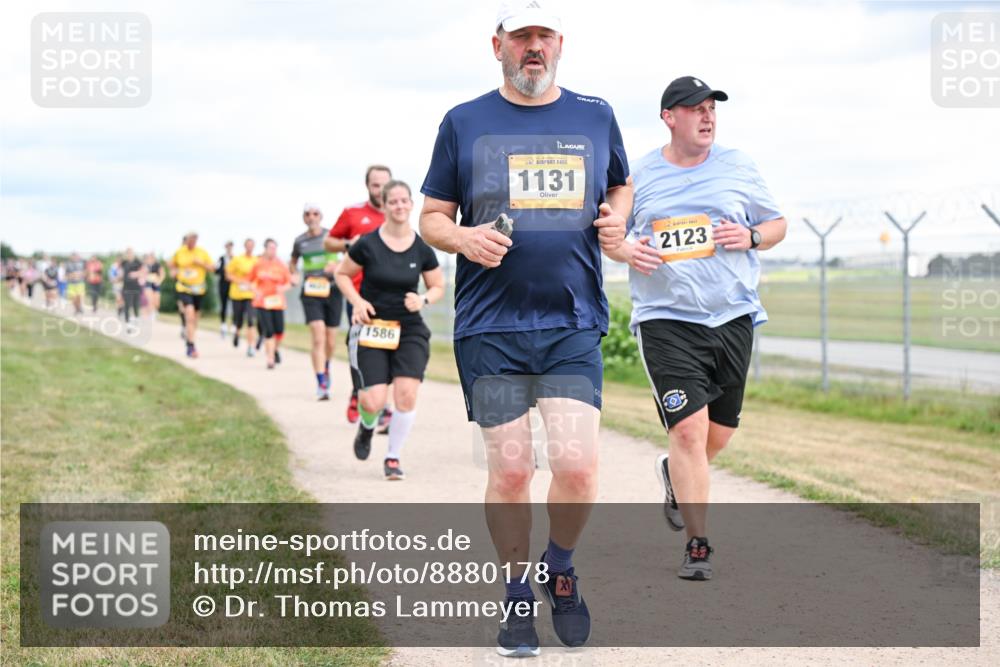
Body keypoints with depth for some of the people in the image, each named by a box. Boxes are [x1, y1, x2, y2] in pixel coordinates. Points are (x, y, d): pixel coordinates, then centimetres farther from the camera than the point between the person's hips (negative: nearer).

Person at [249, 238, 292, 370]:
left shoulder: (281, 265, 2)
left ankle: (275, 349, 28)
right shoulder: (258, 265, 2)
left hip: (277, 302, 1)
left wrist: (283, 288, -14)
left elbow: (288, 283, 7)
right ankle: (270, 360, -1)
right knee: (268, 331, -9)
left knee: (279, 330, -4)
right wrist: (255, 291, -6)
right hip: (262, 302, -1)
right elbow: (251, 281, 12)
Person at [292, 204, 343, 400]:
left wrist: (337, 265, -18)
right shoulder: (299, 241, 5)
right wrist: (294, 274, 2)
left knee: (331, 341, 9)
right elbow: (293, 262, 23)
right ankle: (321, 384, -16)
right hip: (311, 293, 0)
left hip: (332, 290, 0)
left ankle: (325, 367, 42)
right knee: (318, 338, -16)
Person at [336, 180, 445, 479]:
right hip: (371, 329, -2)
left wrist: (423, 300, -10)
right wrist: (357, 301, -11)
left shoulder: (422, 250, -1)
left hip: (409, 330, 2)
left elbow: (438, 287, 12)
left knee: (406, 394, -14)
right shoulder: (367, 245, -8)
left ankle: (393, 458, 7)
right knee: (374, 402, -10)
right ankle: (367, 427, 30)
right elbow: (342, 274, 5)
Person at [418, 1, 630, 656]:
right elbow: (432, 218, 10)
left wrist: (616, 218, 4)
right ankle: (517, 596, 19)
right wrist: (464, 238, -12)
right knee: (510, 471, -1)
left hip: (573, 324, 1)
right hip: (489, 326, -1)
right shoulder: (465, 123, 6)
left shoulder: (595, 117, 10)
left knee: (577, 467, -10)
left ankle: (561, 570, 19)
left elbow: (622, 184, 27)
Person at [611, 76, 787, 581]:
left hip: (733, 317, 3)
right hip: (665, 321, -3)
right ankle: (697, 544, -4)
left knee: (719, 432, 11)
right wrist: (625, 250, -8)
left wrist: (751, 237, -5)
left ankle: (674, 473, 44)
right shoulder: (638, 175, 2)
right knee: (689, 429, -13)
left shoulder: (737, 167, 7)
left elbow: (777, 224, 16)